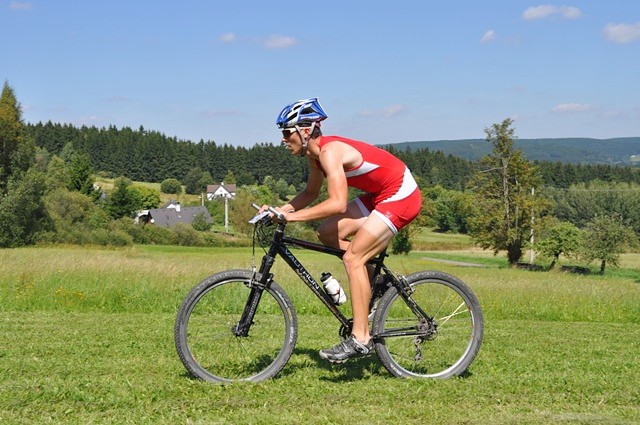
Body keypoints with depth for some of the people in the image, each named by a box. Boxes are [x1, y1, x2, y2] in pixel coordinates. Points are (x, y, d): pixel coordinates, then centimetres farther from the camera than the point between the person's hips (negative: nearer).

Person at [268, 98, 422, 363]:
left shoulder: (329, 152, -23)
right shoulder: (316, 154, 6)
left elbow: (337, 204, -33)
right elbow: (310, 194, 18)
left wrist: (291, 216, -29)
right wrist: (280, 210, 2)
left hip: (401, 197, -10)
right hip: (380, 195, 10)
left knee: (352, 258, -16)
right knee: (328, 234, 3)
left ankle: (360, 339, -14)